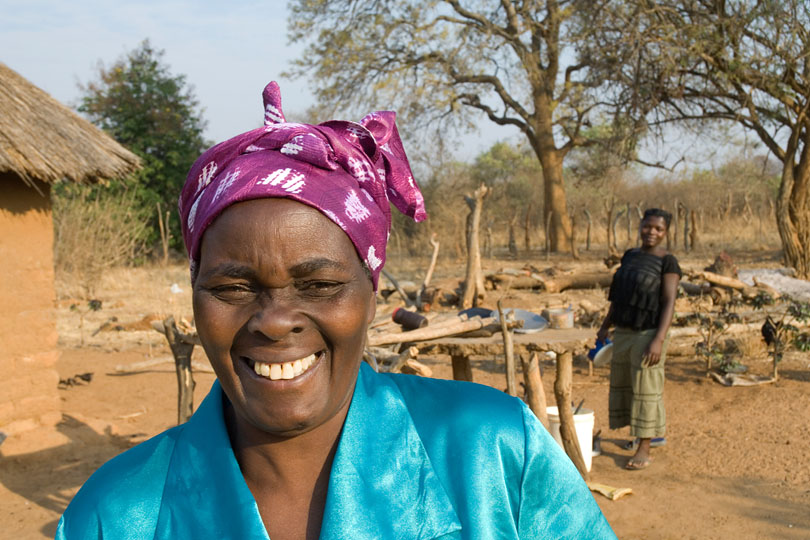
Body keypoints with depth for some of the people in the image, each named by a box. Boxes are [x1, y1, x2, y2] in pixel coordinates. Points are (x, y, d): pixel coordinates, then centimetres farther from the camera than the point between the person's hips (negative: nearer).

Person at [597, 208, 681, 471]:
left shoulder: (668, 262, -12)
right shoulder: (630, 256, 9)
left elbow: (669, 304, -17)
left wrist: (658, 340, -25)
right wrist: (605, 326, 12)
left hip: (649, 334, -7)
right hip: (624, 332, 7)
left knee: (646, 391, -2)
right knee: (623, 386, 15)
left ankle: (644, 450, 6)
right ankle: (638, 434, 32)